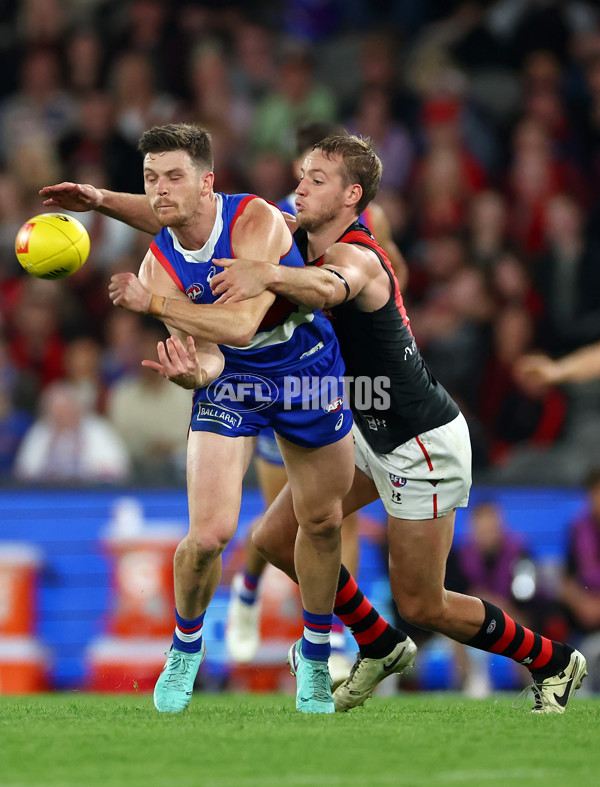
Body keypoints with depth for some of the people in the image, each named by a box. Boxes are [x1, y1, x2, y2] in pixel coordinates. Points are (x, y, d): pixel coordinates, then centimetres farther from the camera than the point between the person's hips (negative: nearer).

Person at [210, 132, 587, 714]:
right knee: (276, 539, 5)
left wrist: (266, 274, -71)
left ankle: (553, 661, 21)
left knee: (421, 606, 0)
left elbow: (331, 287, -52)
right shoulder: (297, 240, 0)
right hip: (369, 432, 9)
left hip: (423, 445, -9)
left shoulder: (357, 256, -27)